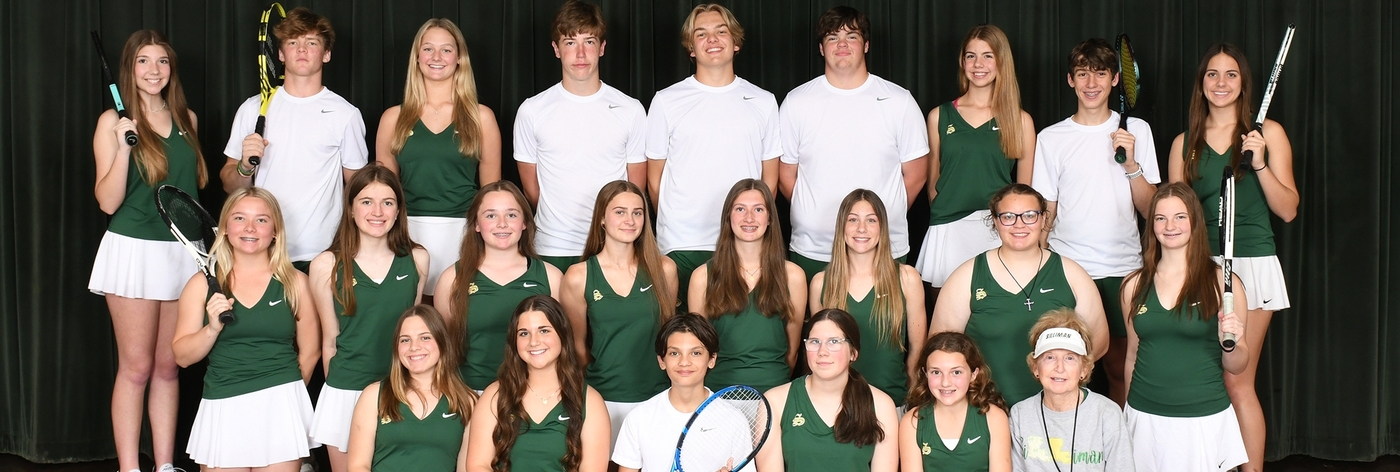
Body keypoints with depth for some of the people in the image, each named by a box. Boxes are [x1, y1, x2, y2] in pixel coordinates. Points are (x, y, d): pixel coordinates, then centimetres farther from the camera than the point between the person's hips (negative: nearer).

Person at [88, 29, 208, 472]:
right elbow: (108, 201, -10)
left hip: (182, 251, 4)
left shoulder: (186, 118, 10)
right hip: (134, 250, -4)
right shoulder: (113, 121, -4)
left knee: (168, 367, 8)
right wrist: (124, 147, -21)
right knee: (136, 368, -2)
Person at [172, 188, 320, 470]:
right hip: (222, 409, 1)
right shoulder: (203, 284, 4)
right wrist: (213, 329, -12)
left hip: (281, 407, -1)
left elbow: (310, 352, 6)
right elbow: (182, 356, 3)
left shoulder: (295, 283, 1)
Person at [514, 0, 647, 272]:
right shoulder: (532, 111, 2)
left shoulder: (631, 110, 3)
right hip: (552, 251, 0)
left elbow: (636, 188, 8)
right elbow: (531, 189, 8)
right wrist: (558, 226, 8)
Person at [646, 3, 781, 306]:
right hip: (681, 247, -1)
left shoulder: (763, 102, 9)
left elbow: (770, 176, 12)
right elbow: (654, 177, 9)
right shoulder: (666, 102, 5)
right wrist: (675, 222, 7)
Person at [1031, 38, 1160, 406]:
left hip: (1123, 269, 0)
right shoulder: (1051, 138, 5)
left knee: (1121, 369, 3)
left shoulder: (1136, 131, 6)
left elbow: (1150, 209, 2)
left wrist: (1130, 163, -12)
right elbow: (1045, 212, 7)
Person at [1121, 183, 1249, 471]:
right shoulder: (1134, 285, 4)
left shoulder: (1222, 283, -4)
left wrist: (1230, 343, -18)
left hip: (1204, 422, -2)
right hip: (1144, 418, 2)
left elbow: (1236, 367, 2)